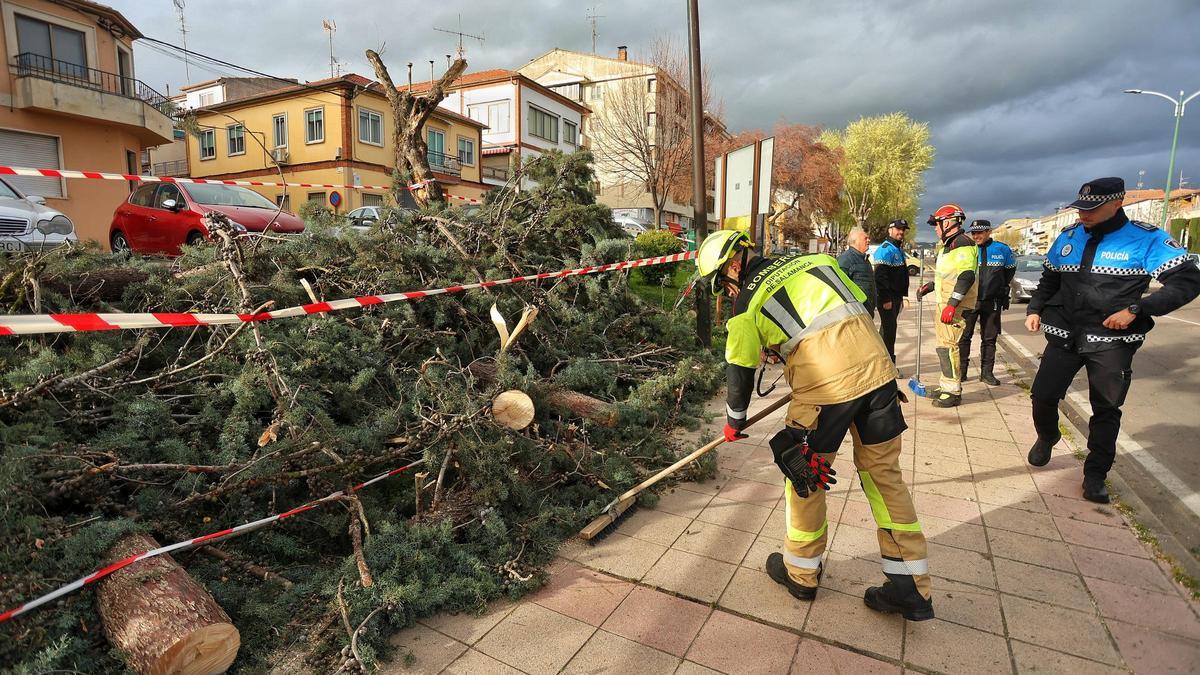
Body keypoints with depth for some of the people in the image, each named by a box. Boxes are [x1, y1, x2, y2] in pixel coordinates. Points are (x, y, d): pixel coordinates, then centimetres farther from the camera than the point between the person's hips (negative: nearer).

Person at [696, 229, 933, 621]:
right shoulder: (815, 259, 20)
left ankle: (801, 573, 32)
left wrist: (734, 422, 26)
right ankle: (911, 589, 25)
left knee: (803, 474, 14)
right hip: (876, 367, 6)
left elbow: (740, 371, 11)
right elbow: (861, 305, 23)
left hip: (824, 384, -6)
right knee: (884, 472, 17)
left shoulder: (746, 300, 5)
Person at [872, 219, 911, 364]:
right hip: (887, 298, -10)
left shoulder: (899, 249, 18)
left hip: (896, 296, 10)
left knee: (889, 329, 15)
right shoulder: (885, 249, -14)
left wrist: (901, 296, 22)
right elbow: (880, 276, -22)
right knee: (888, 330, -7)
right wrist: (886, 299, -25)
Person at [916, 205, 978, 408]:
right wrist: (929, 287, 22)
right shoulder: (946, 245, 19)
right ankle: (946, 385, 26)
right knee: (943, 344, 16)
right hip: (944, 302, 11)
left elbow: (966, 277, -23)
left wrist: (952, 304, -28)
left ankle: (953, 391, -5)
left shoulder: (963, 244, -14)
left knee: (948, 345, -11)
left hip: (955, 304, -11)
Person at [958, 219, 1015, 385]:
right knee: (963, 336, 0)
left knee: (989, 338, 8)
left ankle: (987, 372, 16)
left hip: (992, 302, 2)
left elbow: (1010, 269, 17)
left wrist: (1001, 288, 13)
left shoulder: (1002, 249, 1)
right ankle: (961, 371, 9)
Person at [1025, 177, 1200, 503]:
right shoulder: (1068, 238, 5)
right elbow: (1049, 280, 18)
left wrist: (1135, 309, -19)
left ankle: (1095, 475, 20)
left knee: (1106, 410, 6)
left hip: (1112, 342, -3)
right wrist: (1035, 309, 5)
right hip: (1065, 335, 3)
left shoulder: (1146, 239, -8)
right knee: (1043, 395, 2)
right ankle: (1046, 438, 32)